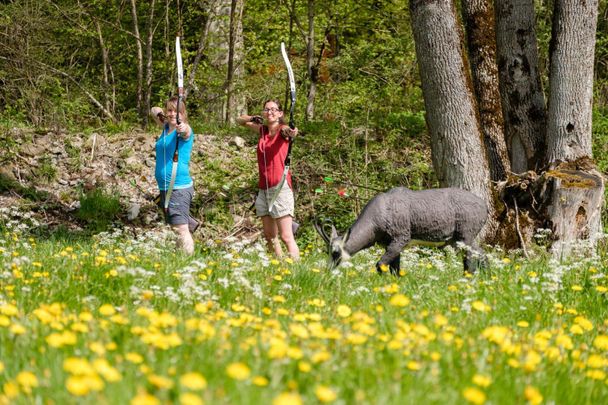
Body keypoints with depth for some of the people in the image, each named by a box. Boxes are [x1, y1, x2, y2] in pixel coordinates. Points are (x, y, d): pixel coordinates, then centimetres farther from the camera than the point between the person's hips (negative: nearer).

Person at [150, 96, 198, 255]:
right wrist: (158, 113, 6)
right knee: (174, 225, 23)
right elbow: (154, 110, 28)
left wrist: (182, 127, -59)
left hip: (180, 187, -9)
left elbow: (186, 130, -37)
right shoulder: (166, 127, 13)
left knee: (181, 228, -17)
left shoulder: (184, 130, -11)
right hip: (165, 187, 9)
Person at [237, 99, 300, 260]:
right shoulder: (262, 130, 13)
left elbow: (288, 130, -30)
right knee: (269, 236, 7)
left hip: (280, 187, -7)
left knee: (286, 237, -14)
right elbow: (239, 120, 22)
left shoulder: (282, 129, -5)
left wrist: (291, 132, -54)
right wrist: (253, 118, 1)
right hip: (264, 188, 7)